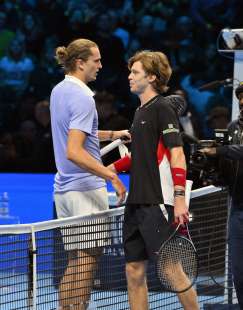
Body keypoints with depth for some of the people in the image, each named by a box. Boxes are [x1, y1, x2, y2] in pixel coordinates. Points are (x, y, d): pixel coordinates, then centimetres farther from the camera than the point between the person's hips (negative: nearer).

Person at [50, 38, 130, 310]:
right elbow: (74, 152, -26)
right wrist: (112, 177, -25)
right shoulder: (82, 97, -17)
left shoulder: (59, 91, 11)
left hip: (64, 188, 9)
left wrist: (112, 134, 26)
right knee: (87, 260, -5)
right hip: (86, 188, -9)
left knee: (75, 261, 13)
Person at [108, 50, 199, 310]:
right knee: (134, 270, 6)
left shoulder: (162, 107, -8)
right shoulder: (141, 110, 18)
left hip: (158, 203, -9)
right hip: (136, 202, 9)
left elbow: (177, 154, -15)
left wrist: (179, 198, -22)